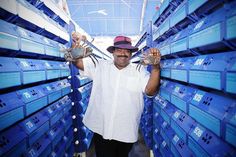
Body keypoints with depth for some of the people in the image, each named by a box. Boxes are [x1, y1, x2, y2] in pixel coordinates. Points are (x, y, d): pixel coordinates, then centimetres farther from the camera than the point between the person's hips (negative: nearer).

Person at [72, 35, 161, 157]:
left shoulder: (139, 71, -3)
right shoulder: (100, 66, 1)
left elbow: (150, 91, -15)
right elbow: (77, 61, -3)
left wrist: (156, 67, -30)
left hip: (126, 133, 1)